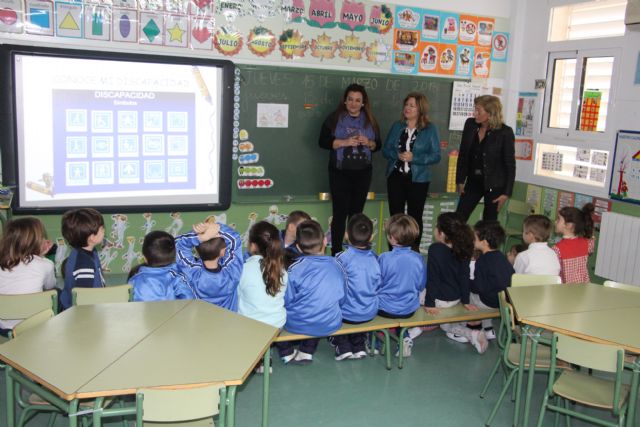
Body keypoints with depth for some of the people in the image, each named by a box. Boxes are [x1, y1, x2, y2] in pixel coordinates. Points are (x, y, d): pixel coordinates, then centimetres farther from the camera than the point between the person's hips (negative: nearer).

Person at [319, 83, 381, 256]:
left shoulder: (370, 121, 9)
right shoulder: (335, 118, -2)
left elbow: (378, 144, 12)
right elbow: (323, 141, -8)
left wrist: (368, 143, -11)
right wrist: (344, 142, -20)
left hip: (363, 173, 3)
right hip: (340, 173, -3)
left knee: (356, 212, 9)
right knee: (340, 213, -3)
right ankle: (336, 253, 5)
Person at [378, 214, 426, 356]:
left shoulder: (384, 258, -22)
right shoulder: (418, 259, -12)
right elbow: (421, 286, 2)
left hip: (386, 309, -3)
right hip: (410, 309, 4)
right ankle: (404, 338, 23)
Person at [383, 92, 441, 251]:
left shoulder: (430, 129, -4)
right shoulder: (397, 126, 6)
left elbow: (436, 156, -8)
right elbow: (386, 150, 5)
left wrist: (413, 158, -19)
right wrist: (398, 155, -16)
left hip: (418, 179, -2)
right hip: (395, 177, 3)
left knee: (415, 216, 8)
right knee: (395, 215, 7)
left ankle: (414, 251, 22)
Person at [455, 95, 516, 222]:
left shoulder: (505, 132, -15)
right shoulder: (470, 124, -3)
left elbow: (510, 164, -9)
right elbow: (463, 155, 6)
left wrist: (507, 193, -11)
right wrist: (460, 180, 5)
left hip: (494, 185, -4)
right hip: (473, 182, 4)